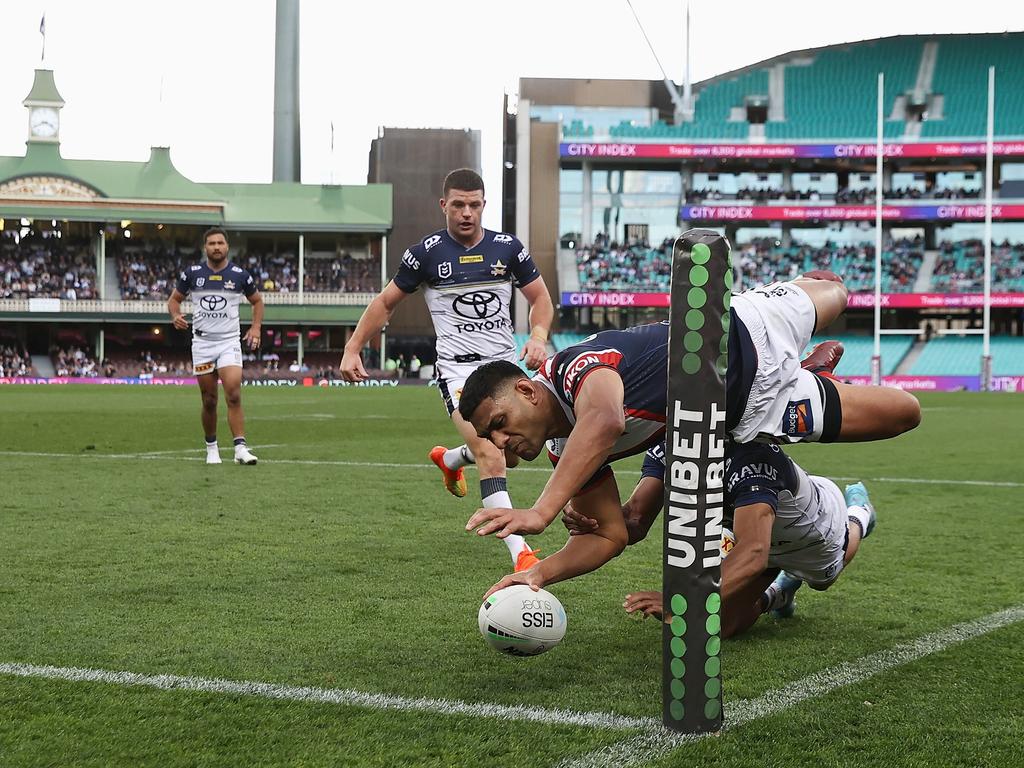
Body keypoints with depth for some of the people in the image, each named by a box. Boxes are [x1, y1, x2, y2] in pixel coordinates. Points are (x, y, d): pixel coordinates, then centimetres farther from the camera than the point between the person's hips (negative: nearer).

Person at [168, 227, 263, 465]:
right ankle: (211, 447, 21)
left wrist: (256, 327, 1)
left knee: (234, 396, -16)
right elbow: (174, 298, 13)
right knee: (209, 401, 5)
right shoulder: (192, 273, 2)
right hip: (202, 343, 1)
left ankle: (240, 448, -18)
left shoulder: (240, 275, 1)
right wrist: (175, 315, -8)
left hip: (229, 342, -1)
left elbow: (257, 301, 16)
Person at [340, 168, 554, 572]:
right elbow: (385, 303, 7)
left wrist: (538, 336, -9)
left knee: (511, 454, 13)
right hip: (457, 368, -4)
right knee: (490, 455, -21)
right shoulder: (426, 253, -3)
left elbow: (540, 299, 11)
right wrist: (352, 349, 0)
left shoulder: (508, 248, 2)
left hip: (506, 364, 4)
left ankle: (449, 459, 46)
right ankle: (520, 553, -23)